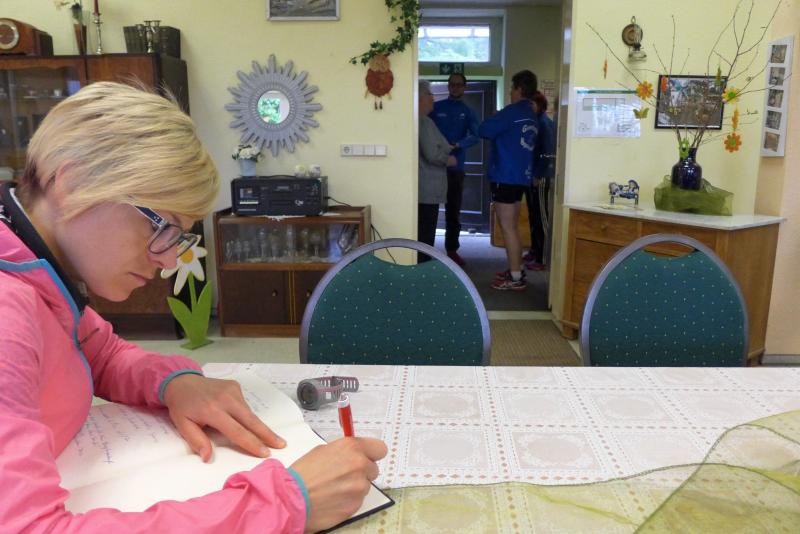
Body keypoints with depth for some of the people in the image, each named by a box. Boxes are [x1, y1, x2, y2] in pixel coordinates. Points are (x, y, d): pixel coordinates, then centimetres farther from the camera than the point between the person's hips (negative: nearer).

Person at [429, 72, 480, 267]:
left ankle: (452, 250, 18)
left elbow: (475, 136, -7)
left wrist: (457, 145, -23)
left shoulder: (468, 112, 8)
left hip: (455, 167, 2)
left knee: (454, 211, 8)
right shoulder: (436, 107, 4)